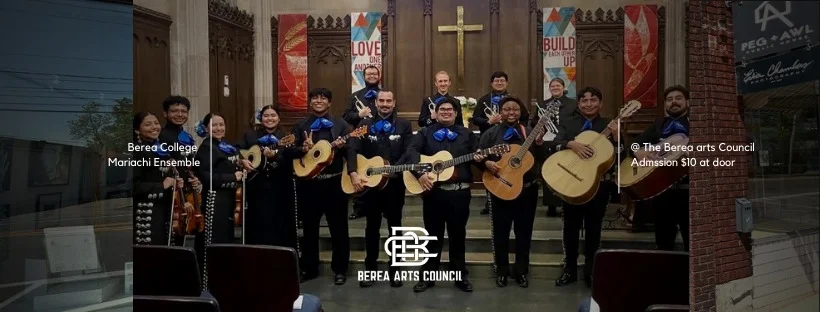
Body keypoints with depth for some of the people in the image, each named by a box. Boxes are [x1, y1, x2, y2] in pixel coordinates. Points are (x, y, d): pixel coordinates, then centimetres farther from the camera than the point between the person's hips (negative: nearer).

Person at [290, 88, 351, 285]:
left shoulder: (340, 125, 4)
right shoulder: (300, 126, 8)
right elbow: (289, 150, 2)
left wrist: (342, 146, -22)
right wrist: (303, 149, -18)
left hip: (334, 182, -2)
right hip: (308, 183, 2)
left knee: (338, 227, 3)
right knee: (309, 227, 12)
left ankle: (340, 270, 15)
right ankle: (308, 268, 25)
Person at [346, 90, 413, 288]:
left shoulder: (404, 125, 2)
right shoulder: (365, 125, 5)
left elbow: (409, 153, -7)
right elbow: (353, 149, -6)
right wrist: (353, 173, -21)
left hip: (394, 184, -1)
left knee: (395, 227, 8)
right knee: (372, 227, 10)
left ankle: (395, 269, 18)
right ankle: (370, 268, 20)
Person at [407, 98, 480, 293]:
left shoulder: (467, 134, 12)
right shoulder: (425, 133, 7)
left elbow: (478, 155, 8)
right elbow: (413, 152, -8)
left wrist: (479, 159, -17)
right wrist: (419, 173, -23)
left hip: (459, 192, 1)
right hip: (433, 191, -1)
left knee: (458, 234, 9)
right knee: (433, 235, 7)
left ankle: (460, 276, 20)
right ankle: (428, 276, 17)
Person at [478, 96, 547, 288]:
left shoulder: (529, 132, 5)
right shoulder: (491, 133, 0)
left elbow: (542, 159, 2)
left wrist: (539, 143, -16)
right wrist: (487, 163, -22)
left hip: (527, 189, 2)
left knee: (524, 232, 9)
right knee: (501, 232, 7)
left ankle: (521, 271, 23)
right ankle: (502, 271, 21)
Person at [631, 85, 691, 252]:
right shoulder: (659, 124, 16)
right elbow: (635, 143, 11)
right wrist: (637, 151, -12)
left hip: (687, 187, -3)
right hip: (661, 188, 3)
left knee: (692, 241, 0)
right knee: (663, 242, 12)